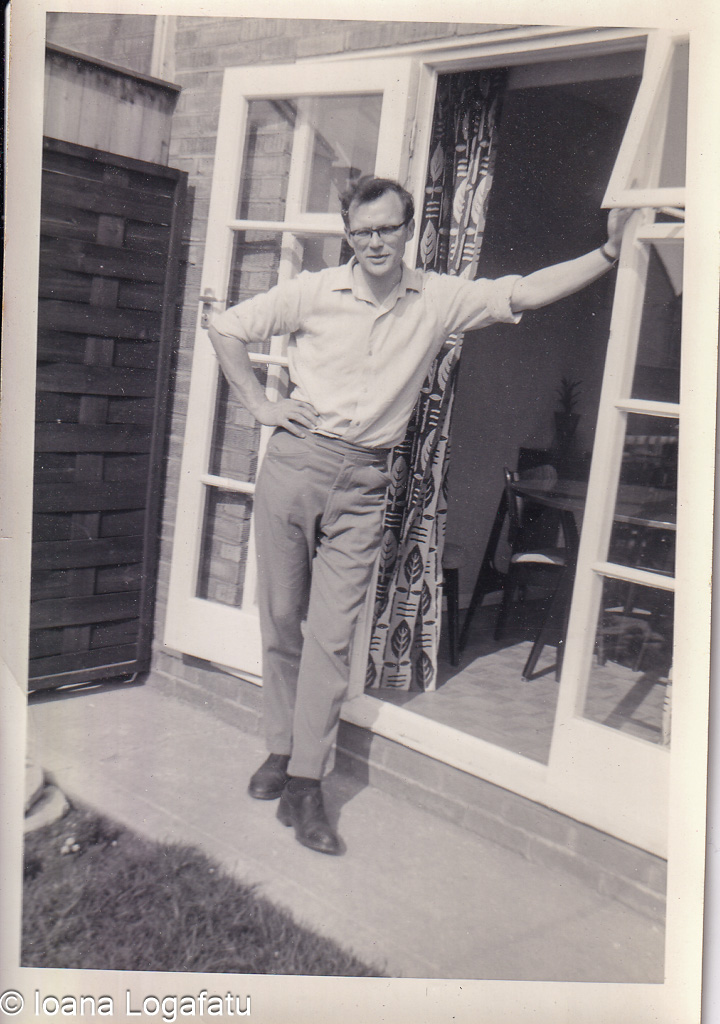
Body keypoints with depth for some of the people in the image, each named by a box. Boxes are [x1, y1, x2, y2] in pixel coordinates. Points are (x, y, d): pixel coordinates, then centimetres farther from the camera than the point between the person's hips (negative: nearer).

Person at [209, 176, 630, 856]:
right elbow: (226, 328, 9)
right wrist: (259, 405, 3)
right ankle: (281, 750, 24)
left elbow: (526, 293, -1)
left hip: (364, 481, 0)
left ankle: (305, 786, 4)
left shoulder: (439, 300, 3)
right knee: (281, 617, 6)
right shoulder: (313, 292, 1)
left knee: (332, 632, -3)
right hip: (294, 461, 1)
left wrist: (610, 250, -7)